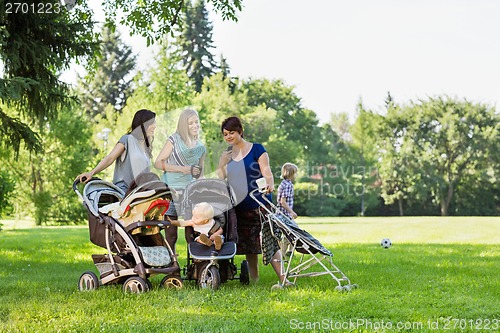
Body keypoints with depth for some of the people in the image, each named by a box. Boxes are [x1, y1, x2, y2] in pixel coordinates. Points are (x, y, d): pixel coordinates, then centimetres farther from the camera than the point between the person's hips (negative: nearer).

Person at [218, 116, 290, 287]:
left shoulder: (256, 149, 0)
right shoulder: (226, 155, 13)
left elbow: (266, 170, -8)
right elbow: (220, 180, 14)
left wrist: (270, 184, -29)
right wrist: (221, 164, -4)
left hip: (259, 204, -5)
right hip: (238, 207, 5)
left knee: (267, 240, -12)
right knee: (248, 243, 9)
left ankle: (283, 278, -13)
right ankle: (253, 278, 17)